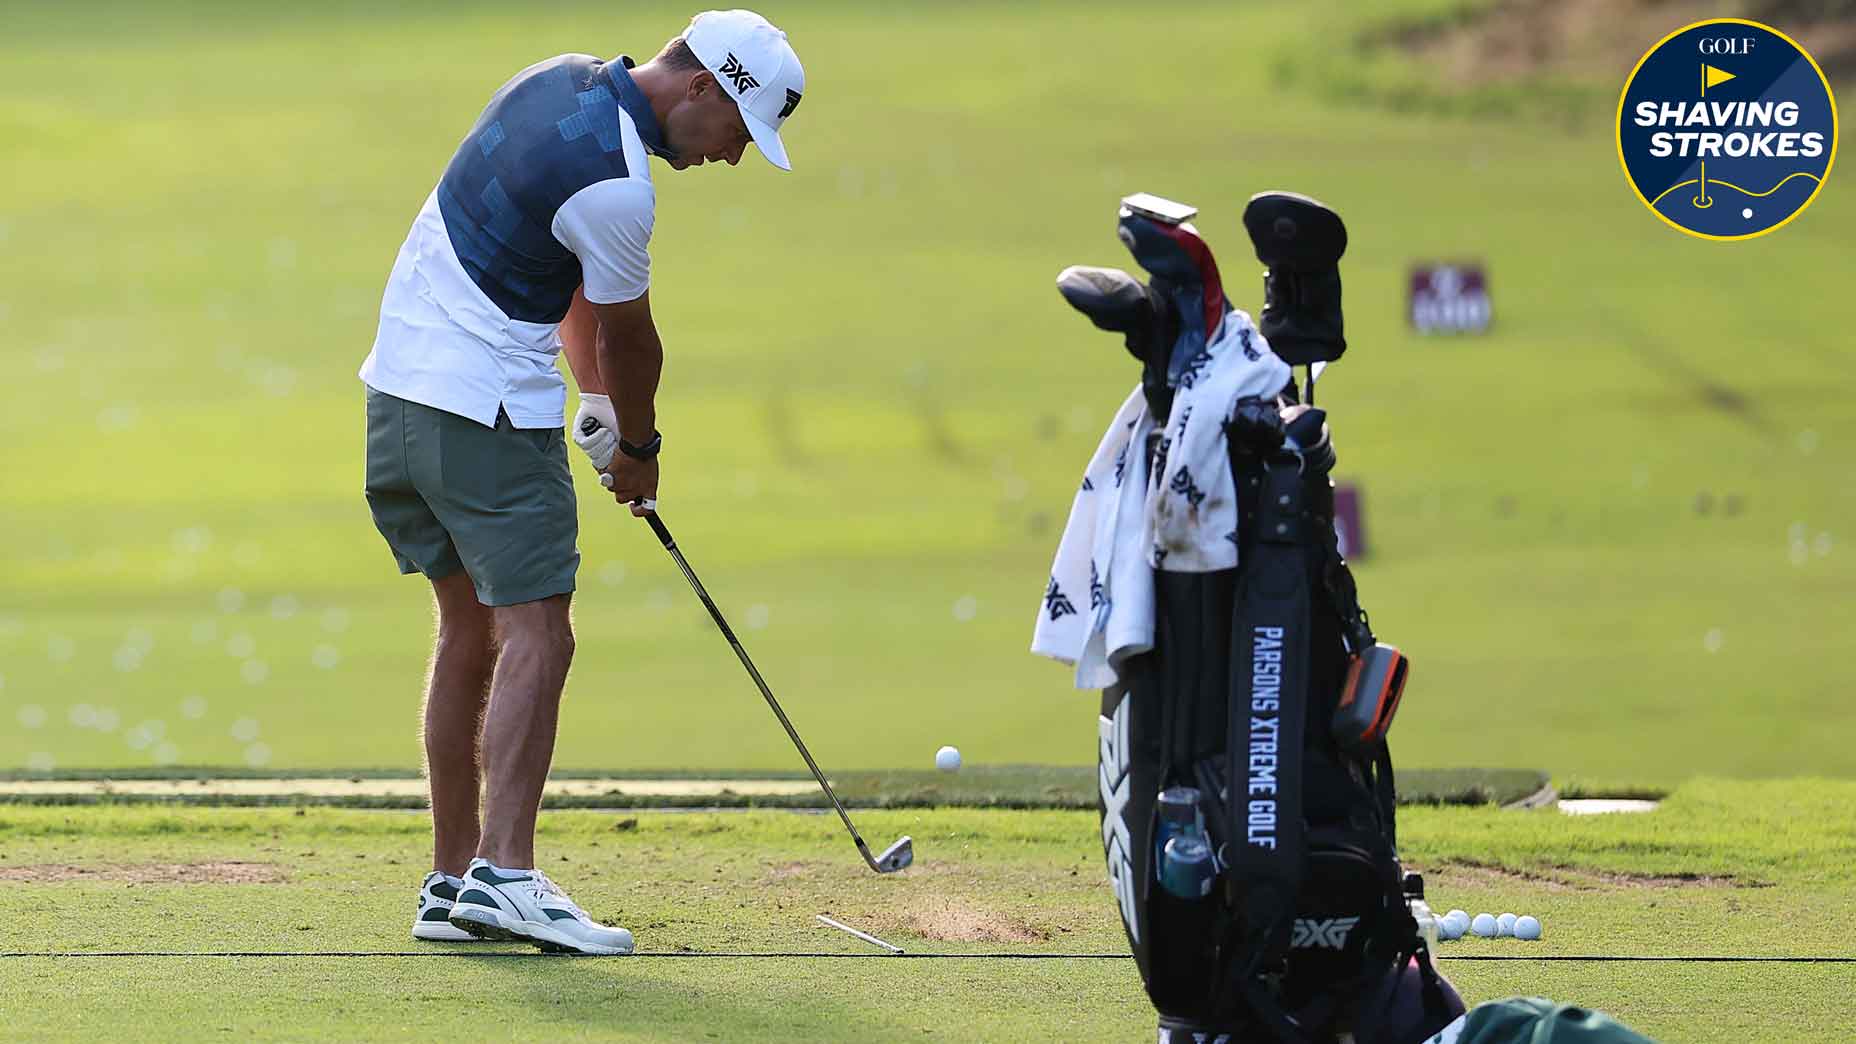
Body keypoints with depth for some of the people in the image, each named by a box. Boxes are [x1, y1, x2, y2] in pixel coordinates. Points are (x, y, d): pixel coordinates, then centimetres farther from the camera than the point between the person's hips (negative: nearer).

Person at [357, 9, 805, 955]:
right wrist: (638, 447, 13)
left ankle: (451, 881, 13)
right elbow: (629, 338, -4)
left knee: (471, 630, 13)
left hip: (403, 381, 10)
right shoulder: (613, 184, -21)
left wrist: (596, 400, 15)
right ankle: (504, 875, -20)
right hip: (487, 412, -10)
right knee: (535, 635, -11)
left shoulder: (565, 80, 8)